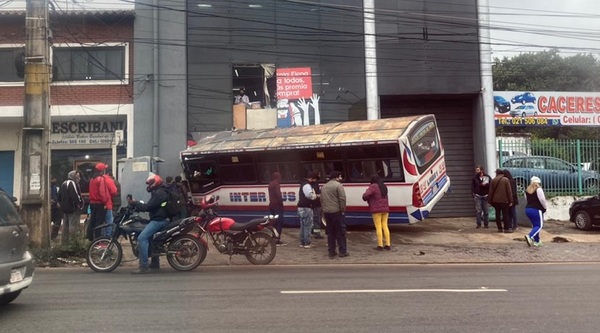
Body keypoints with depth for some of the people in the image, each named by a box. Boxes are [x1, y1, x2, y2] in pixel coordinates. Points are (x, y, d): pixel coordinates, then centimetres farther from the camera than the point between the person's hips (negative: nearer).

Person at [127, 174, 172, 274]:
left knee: (142, 238, -20)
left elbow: (148, 207, -21)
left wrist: (134, 203, -12)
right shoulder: (159, 192, 20)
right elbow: (150, 206, 20)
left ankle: (144, 266, -22)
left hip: (159, 220, -12)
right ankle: (155, 263, 33)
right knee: (149, 237, 27)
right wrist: (136, 204, 12)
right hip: (160, 219, 12)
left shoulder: (159, 193, -15)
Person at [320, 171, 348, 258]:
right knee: (340, 232, 3)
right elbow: (342, 199, -15)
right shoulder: (338, 185, -8)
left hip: (326, 212, 7)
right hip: (336, 212, -7)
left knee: (330, 232, 11)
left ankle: (331, 252, 13)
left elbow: (322, 200, 17)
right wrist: (343, 210, -7)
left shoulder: (324, 187, 16)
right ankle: (343, 251, 7)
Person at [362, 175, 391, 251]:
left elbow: (365, 195, -18)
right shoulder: (384, 187, 15)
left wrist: (367, 199, 1)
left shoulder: (373, 187, -10)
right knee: (385, 226, 10)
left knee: (378, 227, -3)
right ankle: (388, 245, 10)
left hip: (377, 210, -7)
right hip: (385, 209, 7)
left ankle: (380, 245, -2)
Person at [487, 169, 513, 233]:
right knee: (505, 214, 2)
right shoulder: (506, 180, -4)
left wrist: (490, 200, 9)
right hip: (504, 200, -2)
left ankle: (499, 228, 10)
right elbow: (509, 191, -6)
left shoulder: (493, 180, 3)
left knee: (498, 214, 9)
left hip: (495, 200, 3)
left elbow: (491, 191, 3)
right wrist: (510, 201, -3)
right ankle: (506, 228, 1)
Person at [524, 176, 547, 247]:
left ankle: (537, 241, 15)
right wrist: (545, 207, 2)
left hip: (527, 209, 7)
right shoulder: (538, 189, -11)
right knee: (539, 225, -2)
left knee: (535, 225, 16)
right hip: (536, 210, -7)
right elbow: (542, 200, -14)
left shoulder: (527, 190, 11)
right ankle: (529, 236, -24)